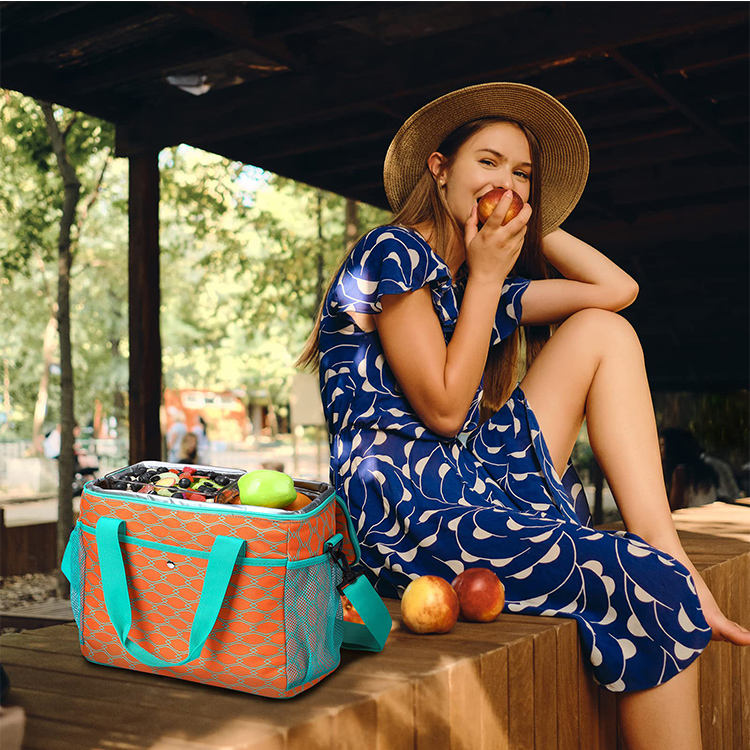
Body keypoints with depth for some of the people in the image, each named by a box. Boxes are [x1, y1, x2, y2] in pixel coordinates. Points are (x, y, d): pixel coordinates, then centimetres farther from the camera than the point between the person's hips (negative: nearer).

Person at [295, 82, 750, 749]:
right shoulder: (395, 251, -6)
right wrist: (487, 276, -6)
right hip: (408, 512, -8)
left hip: (474, 481, 9)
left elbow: (618, 288, 14)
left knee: (603, 331, 0)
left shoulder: (485, 283, 18)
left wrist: (529, 221, 18)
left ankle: (678, 567, -8)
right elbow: (444, 409, -12)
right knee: (651, 590, -22)